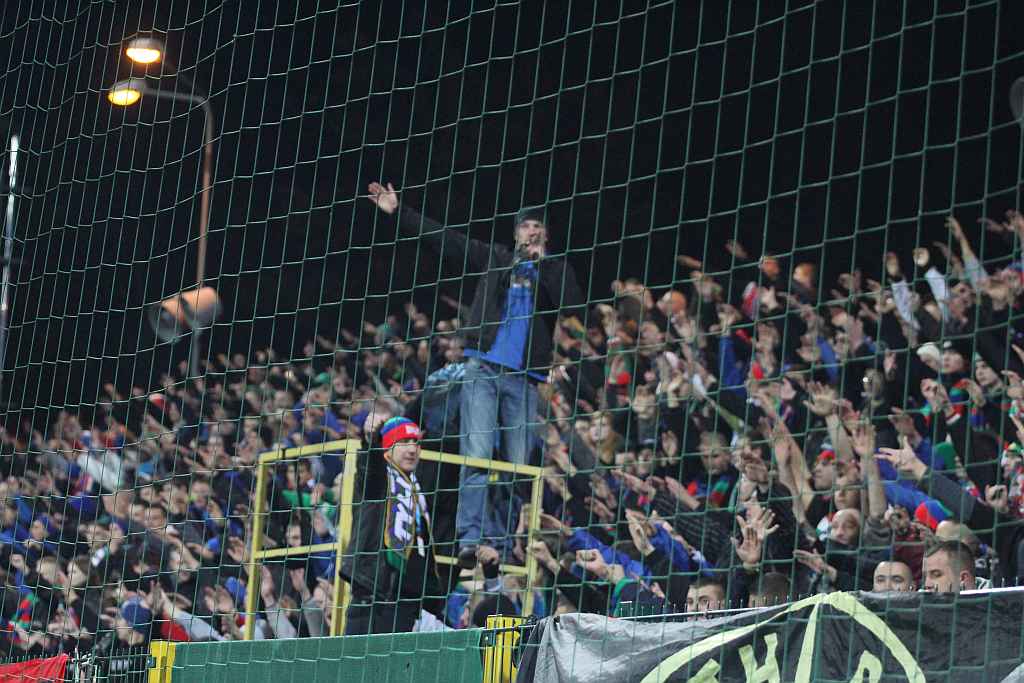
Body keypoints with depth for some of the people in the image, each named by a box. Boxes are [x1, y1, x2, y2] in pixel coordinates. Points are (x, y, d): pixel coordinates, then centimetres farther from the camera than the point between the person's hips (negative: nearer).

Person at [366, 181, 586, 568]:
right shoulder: (496, 259, 16)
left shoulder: (555, 271, 15)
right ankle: (471, 540, -20)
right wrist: (398, 212, 11)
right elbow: (444, 239, 15)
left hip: (524, 377, 1)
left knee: (517, 464, -1)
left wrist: (544, 263, -7)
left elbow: (573, 306, -5)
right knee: (478, 453, -14)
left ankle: (502, 546, 4)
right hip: (483, 368, -1)